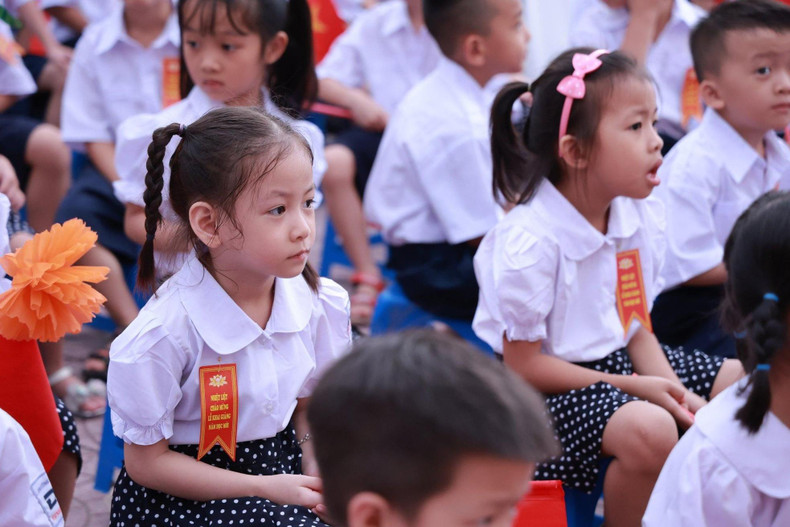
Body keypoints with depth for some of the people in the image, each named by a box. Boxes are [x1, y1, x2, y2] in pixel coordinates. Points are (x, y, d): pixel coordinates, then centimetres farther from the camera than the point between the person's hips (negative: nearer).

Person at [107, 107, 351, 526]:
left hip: (281, 469, 6)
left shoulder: (320, 304, -5)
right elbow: (147, 461, -12)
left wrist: (317, 470, -9)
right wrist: (266, 489, -17)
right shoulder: (165, 334, -21)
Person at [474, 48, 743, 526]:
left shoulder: (641, 220, -2)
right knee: (648, 431, -33)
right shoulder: (529, 241, -24)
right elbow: (523, 365, -20)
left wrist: (674, 392, -13)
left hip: (618, 361, 8)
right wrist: (634, 387, -19)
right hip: (547, 388, -8)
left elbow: (638, 329, 6)